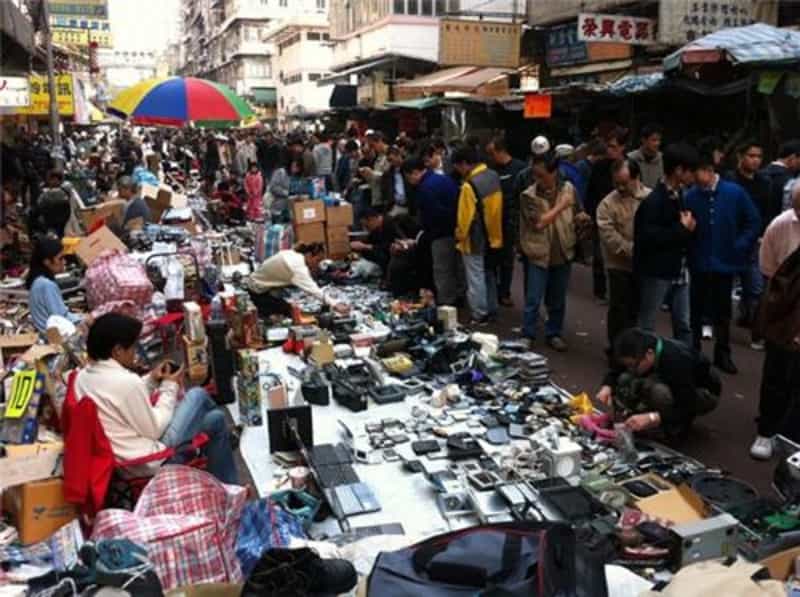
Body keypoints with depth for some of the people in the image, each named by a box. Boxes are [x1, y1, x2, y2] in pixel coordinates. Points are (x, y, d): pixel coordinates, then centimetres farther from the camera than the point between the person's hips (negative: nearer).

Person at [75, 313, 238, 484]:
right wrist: (170, 387, -6)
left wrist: (151, 380, 8)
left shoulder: (83, 377, 1)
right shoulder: (125, 381, -27)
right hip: (147, 462, -9)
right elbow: (154, 430, -17)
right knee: (198, 395, 5)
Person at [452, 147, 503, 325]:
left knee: (475, 277, 1)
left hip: (475, 239, -8)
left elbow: (465, 215, -20)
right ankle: (491, 308, 29)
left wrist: (460, 235, -6)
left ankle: (480, 314, 5)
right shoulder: (493, 176, 1)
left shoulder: (470, 185, -24)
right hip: (493, 235, 8)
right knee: (488, 273, 20)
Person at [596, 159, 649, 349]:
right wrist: (635, 251, -20)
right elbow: (610, 237, -16)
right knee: (619, 310, 3)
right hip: (620, 265, -3)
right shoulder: (607, 204, -8)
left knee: (638, 309, 14)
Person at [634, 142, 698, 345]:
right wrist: (682, 229, -17)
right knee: (646, 324, 5)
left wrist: (688, 227, 1)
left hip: (678, 269, 8)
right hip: (656, 271, -8)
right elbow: (647, 238, -23)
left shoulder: (679, 195, 8)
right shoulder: (653, 201, -18)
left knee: (683, 323, 14)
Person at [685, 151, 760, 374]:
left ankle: (722, 354, 26)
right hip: (699, 263, -1)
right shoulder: (691, 196, -10)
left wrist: (740, 247, -5)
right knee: (696, 309, 11)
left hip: (725, 262, 1)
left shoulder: (735, 192, -7)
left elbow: (753, 222, 0)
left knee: (722, 310, 13)